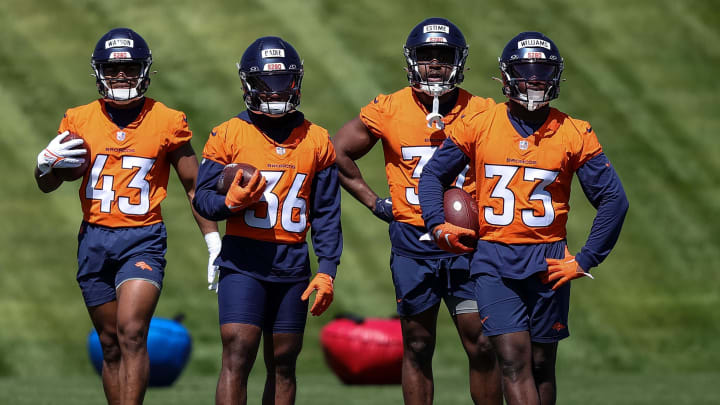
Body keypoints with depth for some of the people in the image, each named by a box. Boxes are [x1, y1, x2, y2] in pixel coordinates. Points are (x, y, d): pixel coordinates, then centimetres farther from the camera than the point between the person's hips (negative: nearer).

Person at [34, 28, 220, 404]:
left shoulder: (167, 122, -1)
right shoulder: (80, 120, 6)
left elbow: (194, 186, 7)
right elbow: (47, 185, 12)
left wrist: (214, 244, 3)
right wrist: (46, 164, -12)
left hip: (143, 239, -3)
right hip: (94, 240, 3)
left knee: (131, 333, -19)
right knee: (111, 343, 8)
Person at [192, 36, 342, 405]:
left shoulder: (316, 141, 8)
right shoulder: (229, 135, 1)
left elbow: (326, 213, 10)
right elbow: (202, 199, 2)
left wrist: (327, 270, 2)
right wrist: (231, 201, -19)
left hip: (292, 265, 3)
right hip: (243, 260, -3)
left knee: (282, 364, 7)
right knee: (237, 356, -13)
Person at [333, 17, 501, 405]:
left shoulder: (480, 113, -1)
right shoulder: (389, 110, -1)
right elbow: (339, 153, 10)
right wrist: (373, 201, 5)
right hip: (412, 240, 0)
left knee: (481, 345, -5)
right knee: (417, 347, 7)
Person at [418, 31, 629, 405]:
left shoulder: (574, 135, 0)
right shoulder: (478, 127, 1)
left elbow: (613, 201, 3)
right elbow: (433, 175, 12)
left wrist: (585, 261, -2)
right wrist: (438, 225, -4)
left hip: (547, 262, 1)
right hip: (494, 261, -1)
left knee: (541, 365, 8)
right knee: (514, 360, -13)